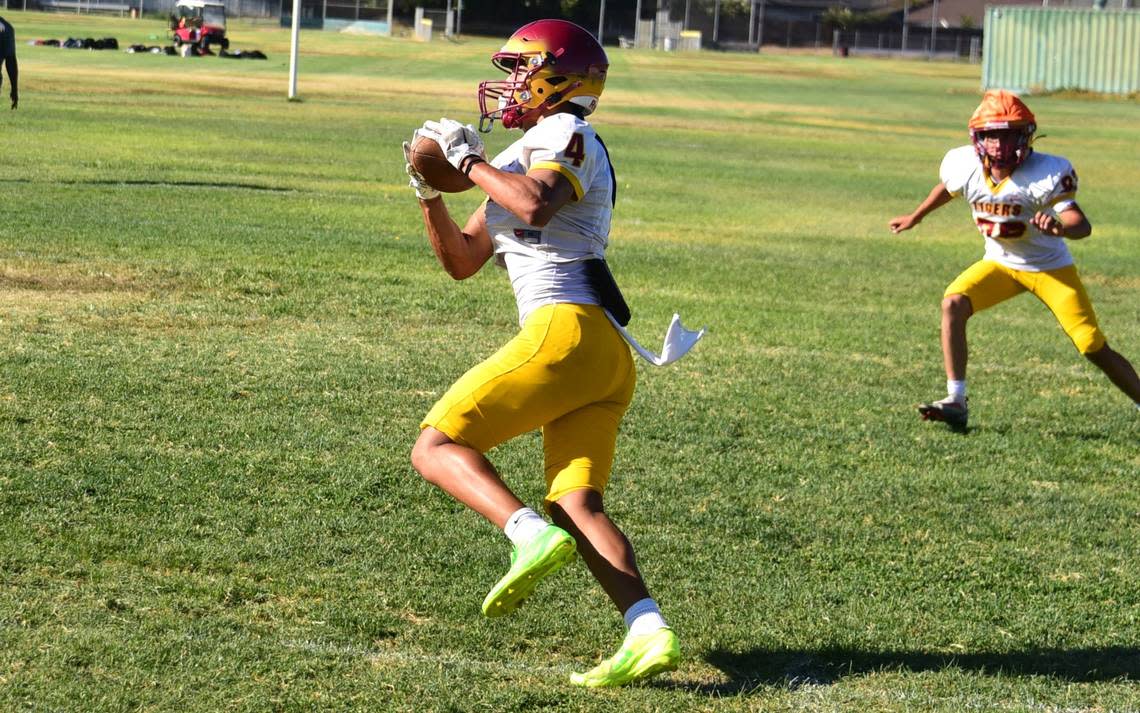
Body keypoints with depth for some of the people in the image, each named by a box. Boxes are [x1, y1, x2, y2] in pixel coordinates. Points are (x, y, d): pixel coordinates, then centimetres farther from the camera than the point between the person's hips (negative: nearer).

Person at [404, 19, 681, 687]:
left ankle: (531, 534, -26)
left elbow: (534, 206, -21)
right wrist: (432, 195, 17)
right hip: (609, 356, 9)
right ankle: (649, 631, -19)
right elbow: (462, 261, 32)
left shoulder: (564, 136, 2)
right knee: (576, 504, -3)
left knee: (437, 447, -6)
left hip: (566, 329, -9)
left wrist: (469, 159, -8)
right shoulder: (521, 159, 30)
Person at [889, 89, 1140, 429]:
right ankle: (955, 402, -17)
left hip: (1051, 268, -3)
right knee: (953, 303, -22)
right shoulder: (963, 166, -16)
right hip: (1000, 263, 4)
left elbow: (1082, 225, -40)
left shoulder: (1045, 173, -29)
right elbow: (946, 188, 11)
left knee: (1096, 349, -6)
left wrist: (1060, 228, -63)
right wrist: (915, 218, 25)